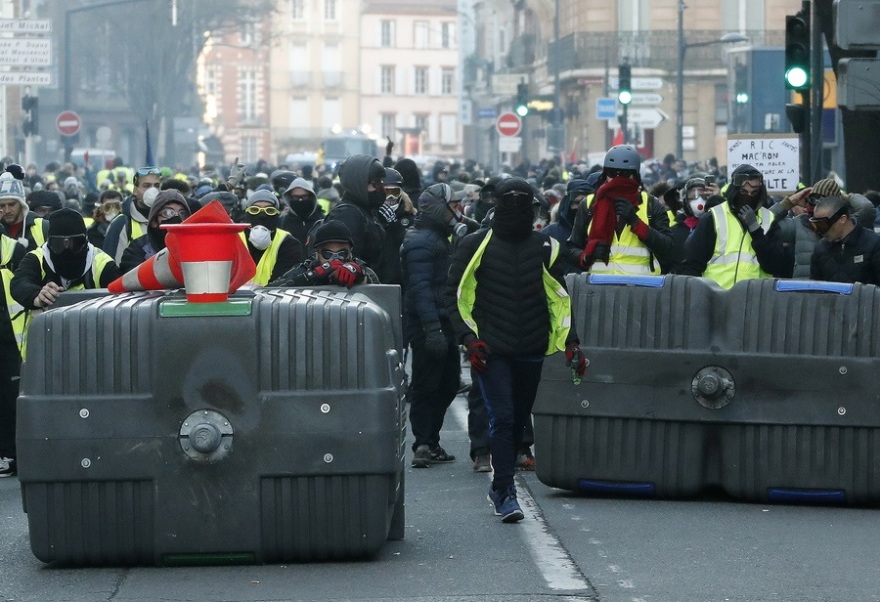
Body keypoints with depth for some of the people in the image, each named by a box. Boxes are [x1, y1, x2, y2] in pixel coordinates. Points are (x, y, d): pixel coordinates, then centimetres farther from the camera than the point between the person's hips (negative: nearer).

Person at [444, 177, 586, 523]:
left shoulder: (546, 248, 8)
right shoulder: (475, 246, 0)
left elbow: (561, 300, 12)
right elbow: (455, 296, 3)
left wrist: (570, 342, 0)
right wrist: (469, 339, -9)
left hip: (532, 351, 3)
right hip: (491, 350, -3)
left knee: (518, 419, 10)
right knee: (502, 417, -14)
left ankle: (501, 485, 27)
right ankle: (505, 493, -12)